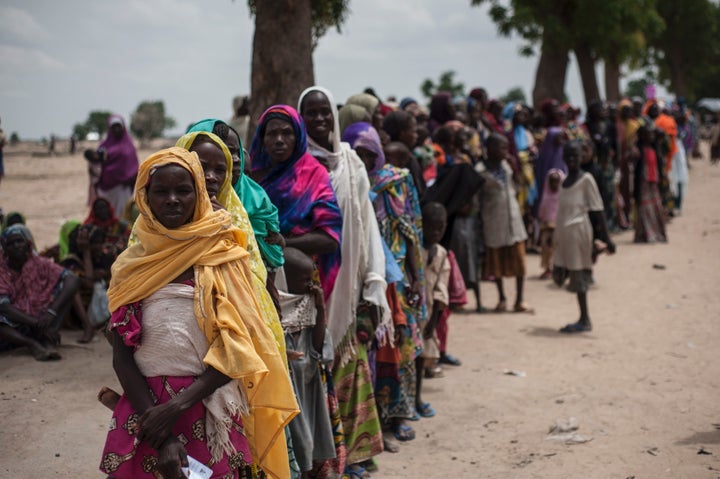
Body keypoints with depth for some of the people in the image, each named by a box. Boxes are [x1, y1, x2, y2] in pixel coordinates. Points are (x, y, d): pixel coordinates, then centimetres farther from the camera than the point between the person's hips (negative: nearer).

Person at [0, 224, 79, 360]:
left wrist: (51, 311, -30)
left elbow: (72, 279, -15)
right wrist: (37, 323, -30)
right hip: (13, 326, -3)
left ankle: (48, 342, -29)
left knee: (66, 285, -15)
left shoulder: (39, 264, -1)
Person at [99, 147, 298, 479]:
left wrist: (177, 406, -16)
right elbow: (122, 356, -3)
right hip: (143, 408, 1)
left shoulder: (223, 256, -2)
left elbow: (237, 348, -7)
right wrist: (159, 435, -13)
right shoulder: (130, 265, 3)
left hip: (210, 411, -1)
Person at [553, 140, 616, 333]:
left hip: (578, 230, -8)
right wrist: (556, 234, 25)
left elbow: (597, 210, -9)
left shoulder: (586, 179, -7)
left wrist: (605, 238, -13)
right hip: (563, 232, 8)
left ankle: (585, 321, 5)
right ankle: (584, 319, 15)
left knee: (578, 275, -4)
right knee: (560, 272, 6)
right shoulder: (564, 180, 14)